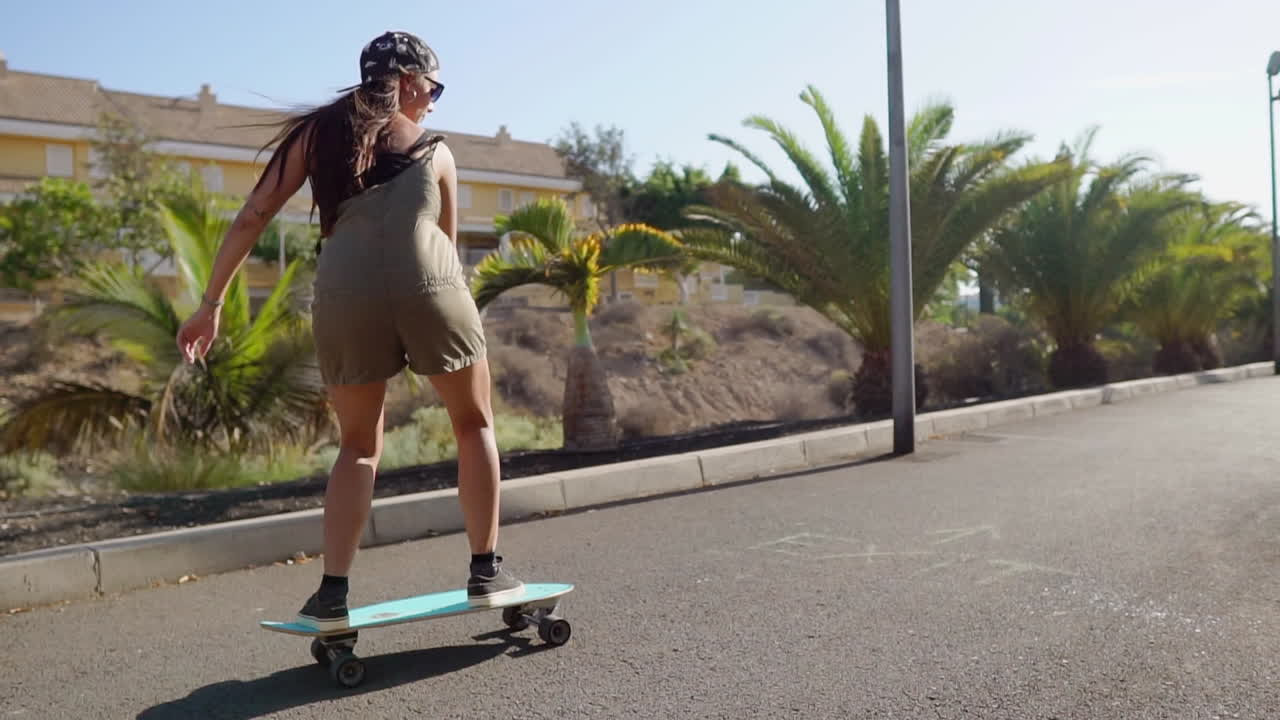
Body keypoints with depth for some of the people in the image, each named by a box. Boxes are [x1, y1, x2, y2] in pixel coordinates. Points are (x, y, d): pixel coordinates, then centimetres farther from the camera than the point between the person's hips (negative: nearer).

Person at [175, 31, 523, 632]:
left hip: (346, 295, 2)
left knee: (358, 445, 19)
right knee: (474, 424, 19)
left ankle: (332, 594, 10)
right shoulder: (435, 149, 18)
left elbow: (252, 217, 13)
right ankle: (486, 572, 17)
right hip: (426, 288, -1)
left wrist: (211, 303, 16)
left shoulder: (317, 133, 19)